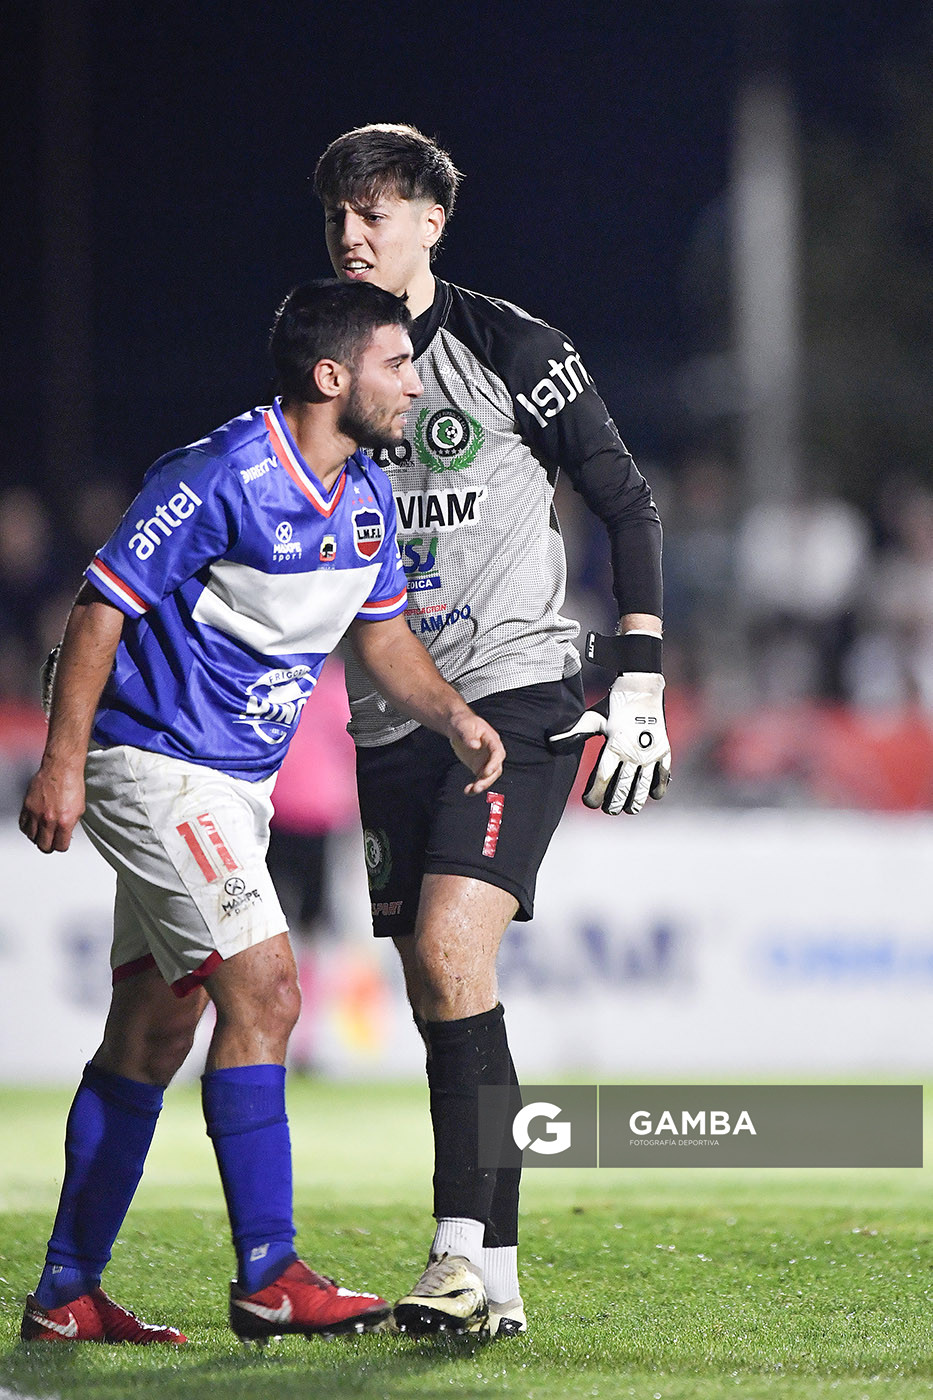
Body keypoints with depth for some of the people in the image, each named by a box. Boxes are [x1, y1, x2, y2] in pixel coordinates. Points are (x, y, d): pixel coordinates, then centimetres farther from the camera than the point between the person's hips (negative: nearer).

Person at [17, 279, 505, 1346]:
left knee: (153, 1028, 11)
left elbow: (382, 635, 17)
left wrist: (452, 715, -2)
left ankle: (64, 1297, 16)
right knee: (262, 990, -17)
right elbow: (102, 606, -17)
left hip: (235, 784, 10)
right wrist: (63, 762, -19)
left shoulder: (366, 496, 6)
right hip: (152, 766, -9)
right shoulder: (218, 478, -20)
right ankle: (268, 1279, -16)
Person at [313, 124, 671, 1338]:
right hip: (393, 723, 5)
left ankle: (468, 1247, -21)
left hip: (518, 697, -5)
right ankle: (490, 1278, 6)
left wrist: (638, 680, -5)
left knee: (451, 946, -21)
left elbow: (630, 504, 1)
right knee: (434, 990, 2)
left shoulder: (510, 350, -4)